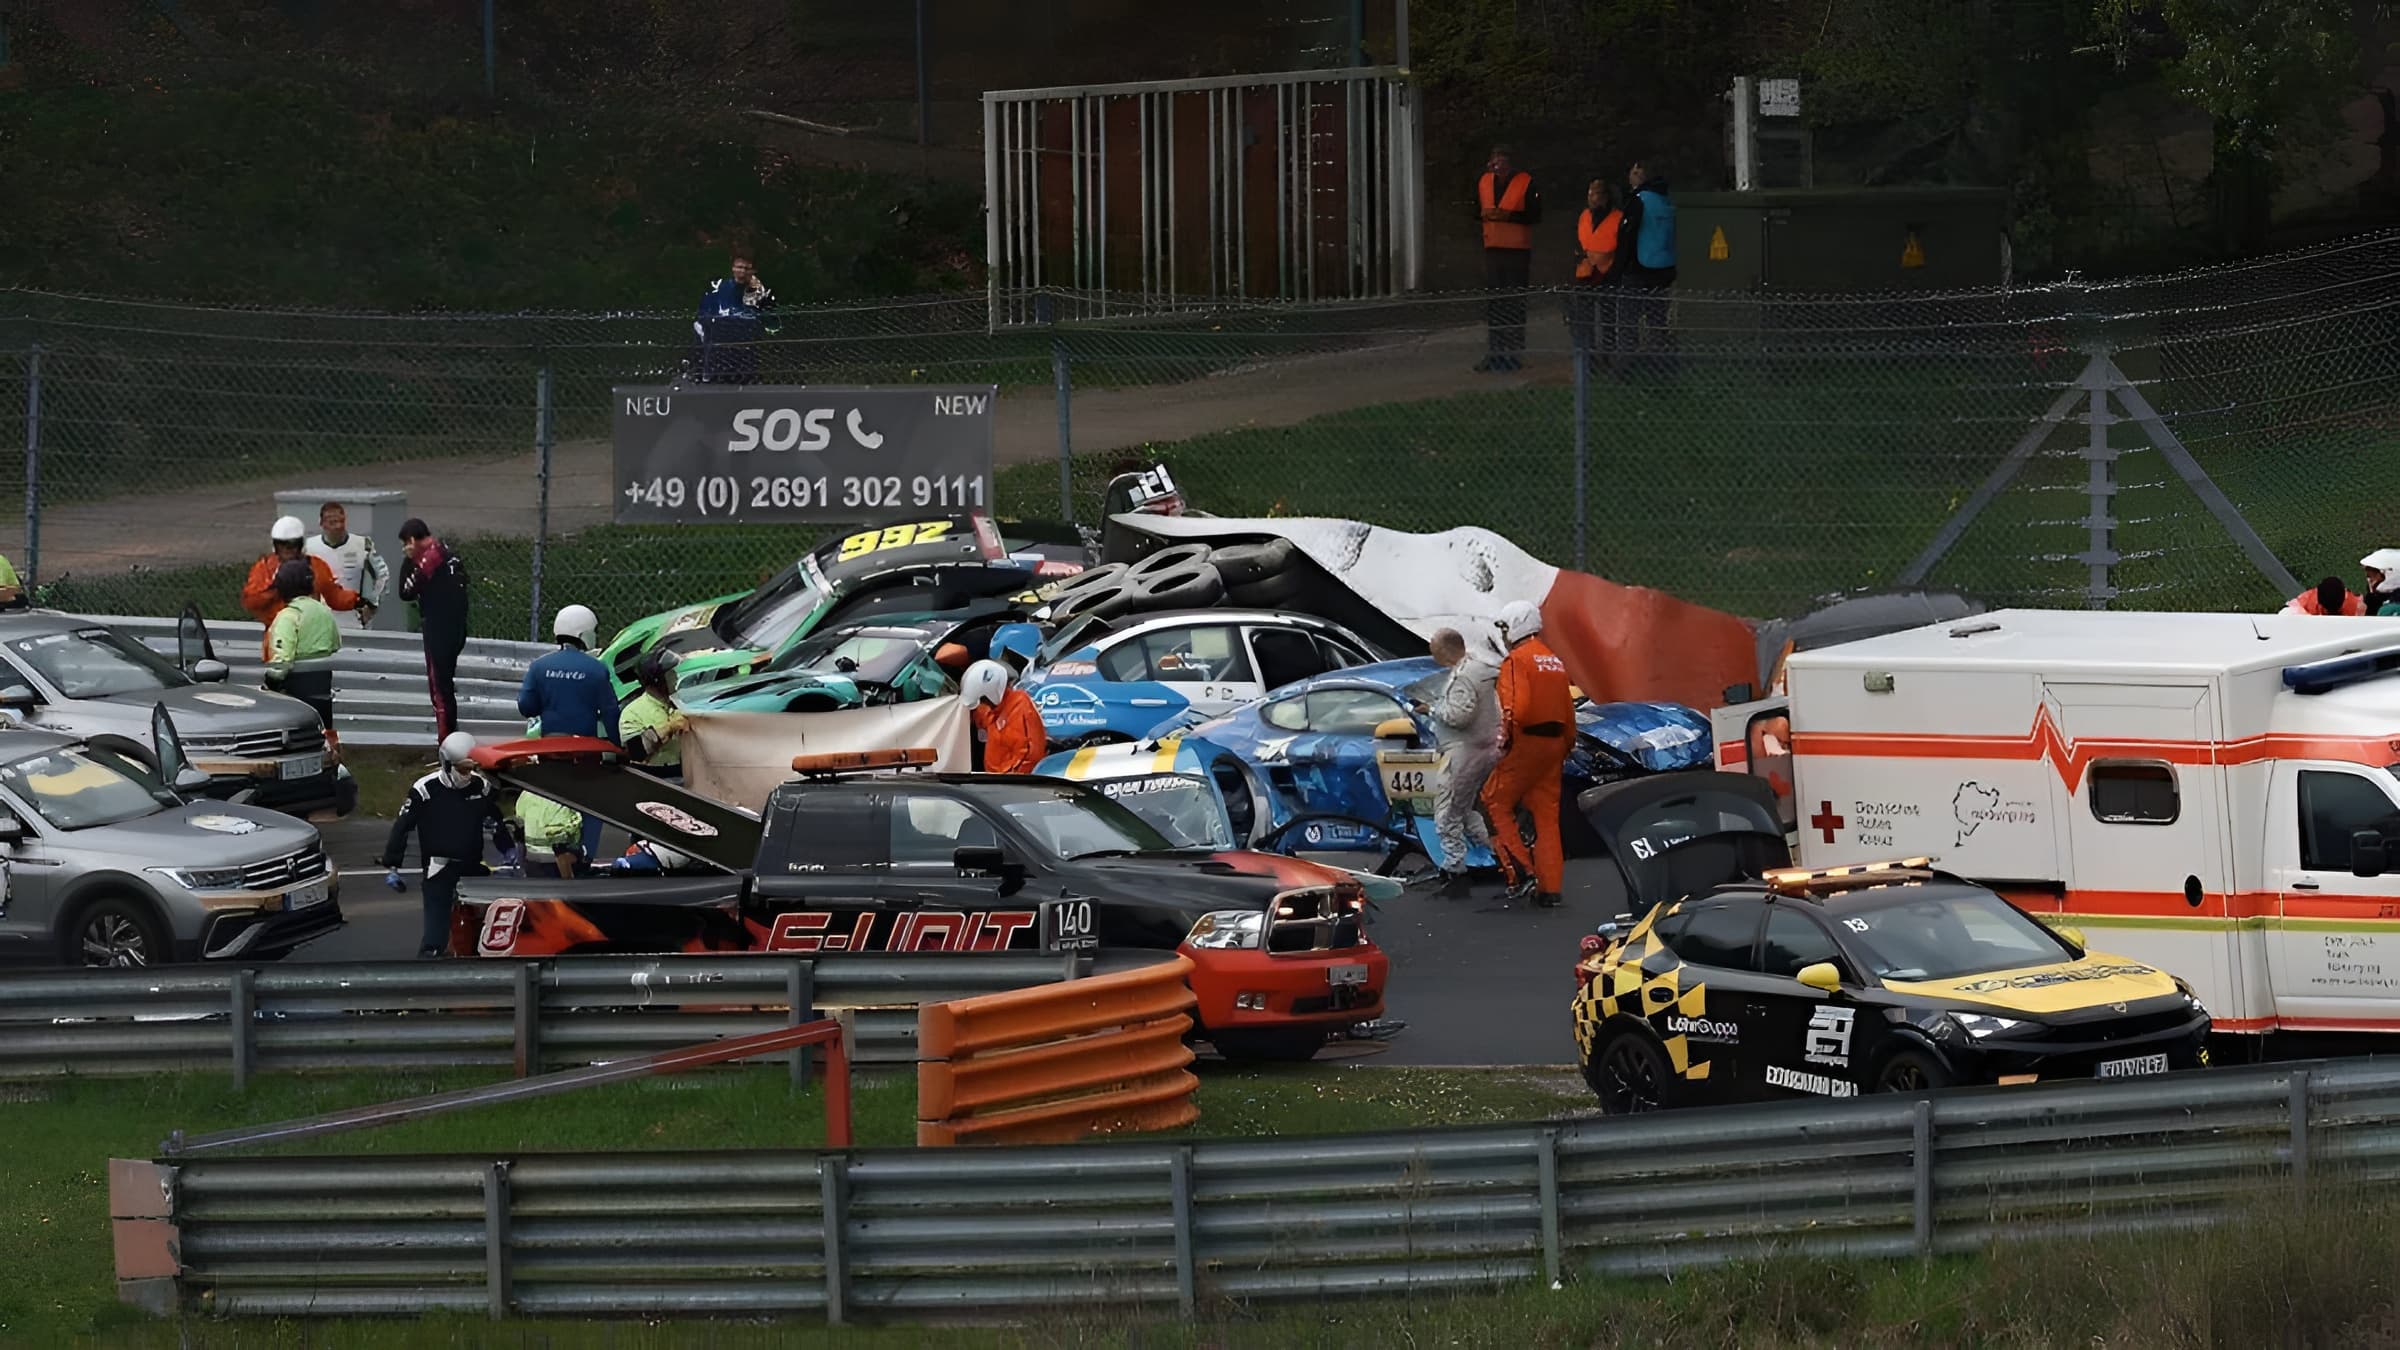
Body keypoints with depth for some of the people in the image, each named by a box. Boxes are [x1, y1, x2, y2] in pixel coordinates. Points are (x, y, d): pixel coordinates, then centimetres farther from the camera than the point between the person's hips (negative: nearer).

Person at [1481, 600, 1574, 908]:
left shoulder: (1517, 660, -11)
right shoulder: (1554, 660, 14)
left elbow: (1516, 708, -24)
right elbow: (1568, 710, 17)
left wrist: (1506, 737, -11)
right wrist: (1566, 745, 23)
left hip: (1526, 743, -8)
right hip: (1554, 743, 8)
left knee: (1496, 802, 4)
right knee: (1547, 815, 10)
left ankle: (1520, 871, -7)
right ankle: (1549, 887, 10)